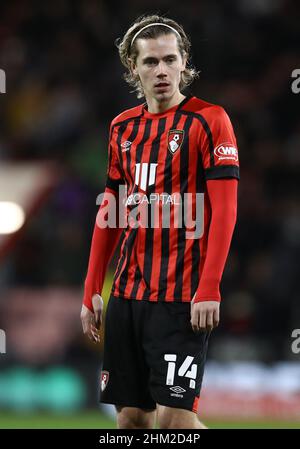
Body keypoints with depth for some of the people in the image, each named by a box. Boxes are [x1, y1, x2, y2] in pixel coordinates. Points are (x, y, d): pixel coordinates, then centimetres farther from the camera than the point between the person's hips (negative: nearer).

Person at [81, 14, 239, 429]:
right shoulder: (123, 127, 13)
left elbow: (224, 211, -10)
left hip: (182, 297, -6)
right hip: (127, 293, 6)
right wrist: (92, 291, 13)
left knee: (174, 417, -13)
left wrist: (209, 291, -18)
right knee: (131, 417, 6)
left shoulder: (208, 119, -5)